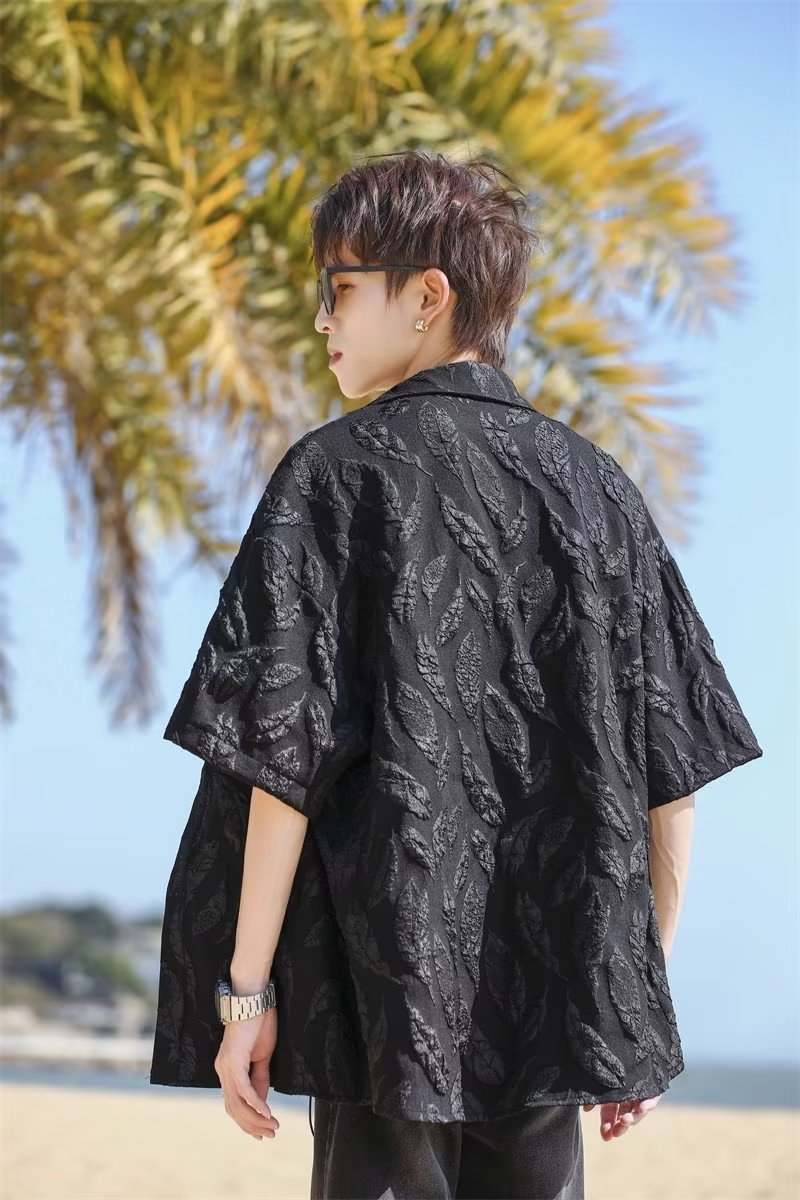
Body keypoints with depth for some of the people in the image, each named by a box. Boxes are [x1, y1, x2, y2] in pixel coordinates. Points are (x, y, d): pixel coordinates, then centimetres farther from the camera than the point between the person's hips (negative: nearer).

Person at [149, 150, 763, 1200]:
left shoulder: (338, 473, -5)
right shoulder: (595, 485, 8)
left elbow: (287, 752, -11)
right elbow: (674, 770, 8)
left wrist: (247, 987, -7)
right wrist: (642, 991, 16)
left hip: (392, 996, -4)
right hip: (559, 1005, 4)